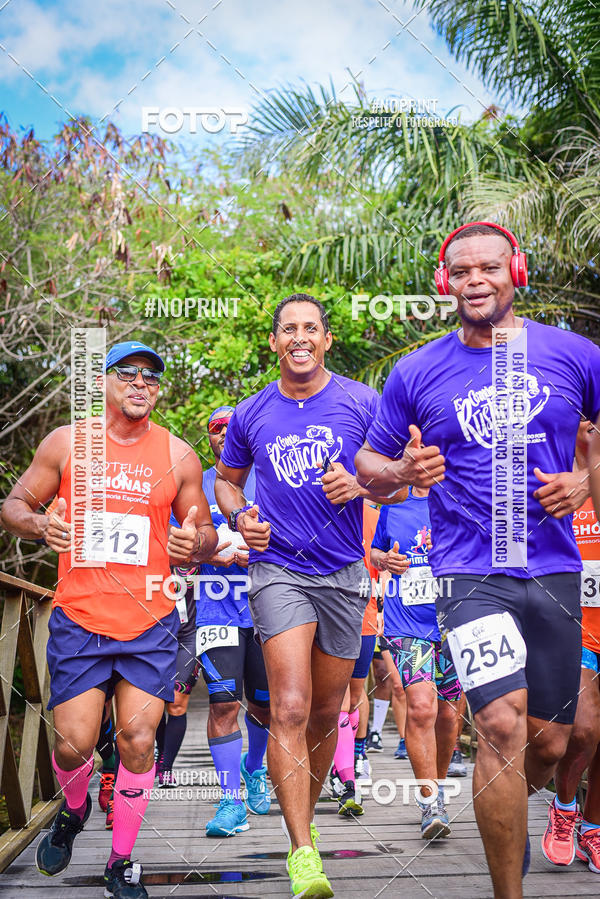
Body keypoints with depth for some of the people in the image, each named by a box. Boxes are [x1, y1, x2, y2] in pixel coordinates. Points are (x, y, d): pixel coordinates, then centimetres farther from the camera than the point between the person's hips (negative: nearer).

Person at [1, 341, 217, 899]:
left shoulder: (178, 456, 5)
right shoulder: (66, 442, 3)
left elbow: (205, 532, 13)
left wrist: (195, 542, -11)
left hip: (150, 625, 1)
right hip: (78, 620, 0)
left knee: (137, 740, -3)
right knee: (74, 743, -2)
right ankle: (74, 810, 34)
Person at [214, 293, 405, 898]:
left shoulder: (361, 403, 0)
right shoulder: (251, 415, 5)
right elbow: (227, 478, 20)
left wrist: (358, 485, -16)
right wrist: (240, 517, 0)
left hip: (343, 574, 1)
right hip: (277, 569, -1)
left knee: (326, 712, 12)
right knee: (290, 709, -16)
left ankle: (304, 817, 36)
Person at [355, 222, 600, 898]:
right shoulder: (417, 373, 2)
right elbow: (367, 463, 9)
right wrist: (403, 471, -13)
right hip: (470, 572, -2)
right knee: (502, 726, -19)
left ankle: (505, 816, 45)